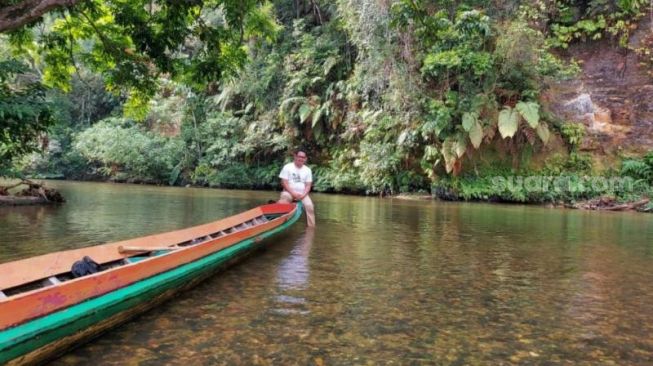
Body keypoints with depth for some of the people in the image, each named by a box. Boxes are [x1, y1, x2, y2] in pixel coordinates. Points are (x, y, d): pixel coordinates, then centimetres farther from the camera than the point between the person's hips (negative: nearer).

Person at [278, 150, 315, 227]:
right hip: (289, 192, -3)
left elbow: (308, 185, 6)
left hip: (302, 194, 3)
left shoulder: (308, 170, 9)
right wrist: (293, 193, -16)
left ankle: (311, 226, -11)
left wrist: (303, 195, -13)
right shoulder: (287, 167, 0)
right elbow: (284, 183, -6)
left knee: (309, 206, -23)